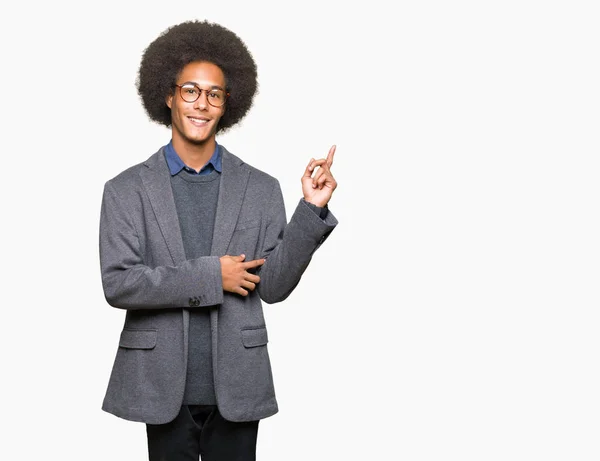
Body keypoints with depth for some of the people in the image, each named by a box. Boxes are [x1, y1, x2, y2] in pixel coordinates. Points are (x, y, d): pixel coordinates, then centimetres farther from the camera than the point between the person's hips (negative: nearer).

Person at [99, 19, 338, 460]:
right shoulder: (126, 190, -1)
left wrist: (312, 209, -12)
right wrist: (210, 276, -16)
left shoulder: (261, 188, 2)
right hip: (163, 389, -1)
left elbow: (273, 286, -2)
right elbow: (117, 283, -10)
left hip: (237, 390, 1)